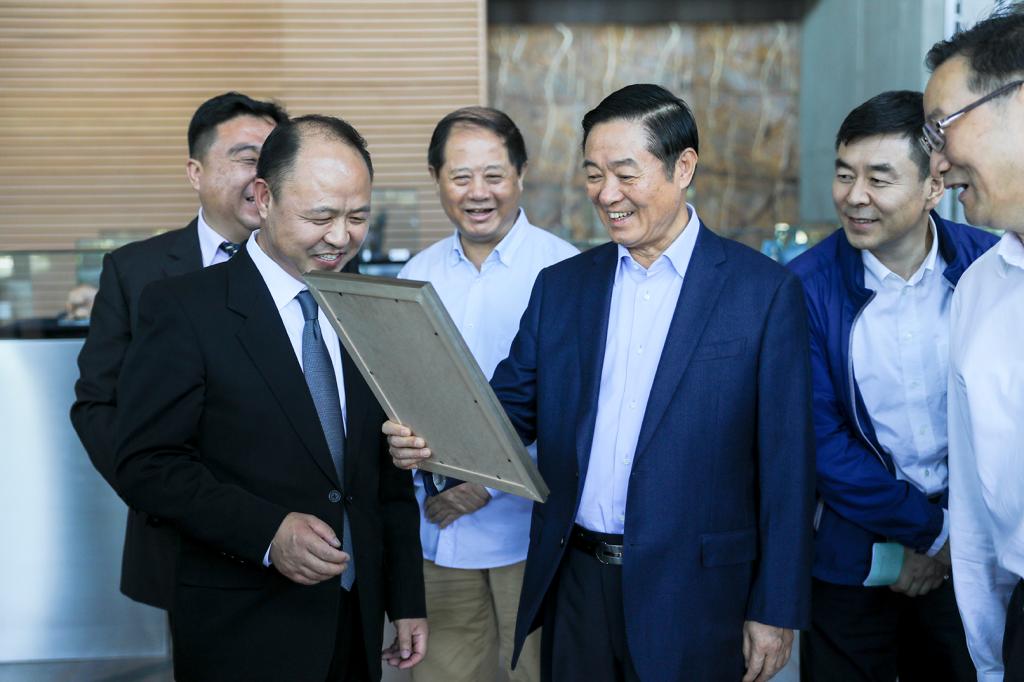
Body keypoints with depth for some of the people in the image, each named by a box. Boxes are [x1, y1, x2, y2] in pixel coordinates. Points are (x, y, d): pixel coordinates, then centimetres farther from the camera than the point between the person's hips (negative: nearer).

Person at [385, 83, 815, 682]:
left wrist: (776, 610, -6)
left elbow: (787, 463, -6)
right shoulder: (561, 286, 7)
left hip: (691, 597, -3)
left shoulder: (765, 291, -6)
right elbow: (514, 407, 7)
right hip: (575, 582, 4)